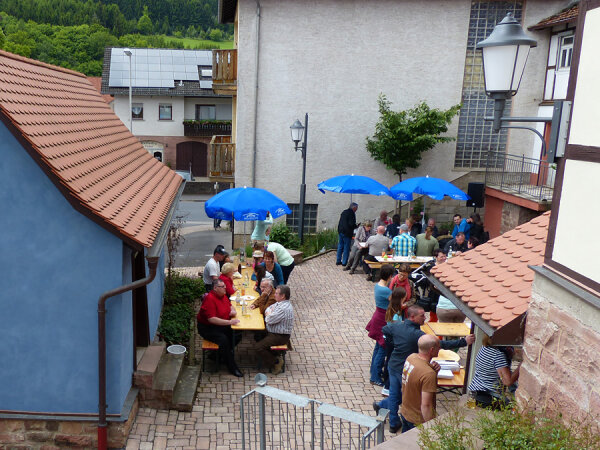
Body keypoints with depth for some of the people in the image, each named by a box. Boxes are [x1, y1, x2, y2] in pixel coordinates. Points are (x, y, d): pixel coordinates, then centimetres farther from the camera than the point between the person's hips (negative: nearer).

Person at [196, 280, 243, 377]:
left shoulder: (223, 295, 5)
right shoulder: (210, 299, -21)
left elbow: (230, 305, 26)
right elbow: (211, 319, -29)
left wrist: (233, 311, 0)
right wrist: (229, 322, -31)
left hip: (221, 325, 8)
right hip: (207, 328, -8)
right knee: (224, 339, -29)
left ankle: (222, 354, 9)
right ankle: (232, 367, -15)